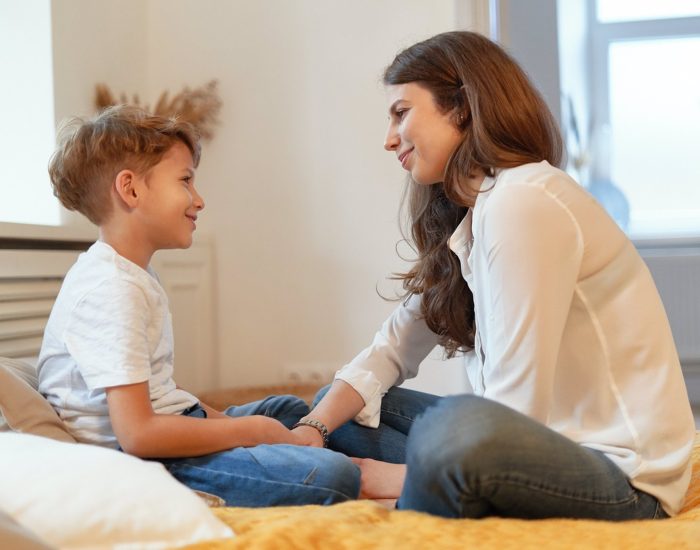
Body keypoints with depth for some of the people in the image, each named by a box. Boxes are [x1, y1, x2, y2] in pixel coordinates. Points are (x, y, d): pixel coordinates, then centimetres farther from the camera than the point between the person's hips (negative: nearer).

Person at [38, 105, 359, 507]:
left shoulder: (136, 274, 13)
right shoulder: (112, 289, -20)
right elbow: (137, 434, -26)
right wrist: (251, 430, -15)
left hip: (167, 428, 11)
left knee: (293, 409, 28)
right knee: (332, 476, -26)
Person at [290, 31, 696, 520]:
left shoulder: (523, 203, -19)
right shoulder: (465, 220, 11)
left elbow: (513, 416, -22)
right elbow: (393, 348, 12)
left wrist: (414, 476, -11)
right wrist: (312, 432, -3)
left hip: (624, 480, -9)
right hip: (554, 444, 10)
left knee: (459, 427, -39)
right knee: (339, 408, 10)